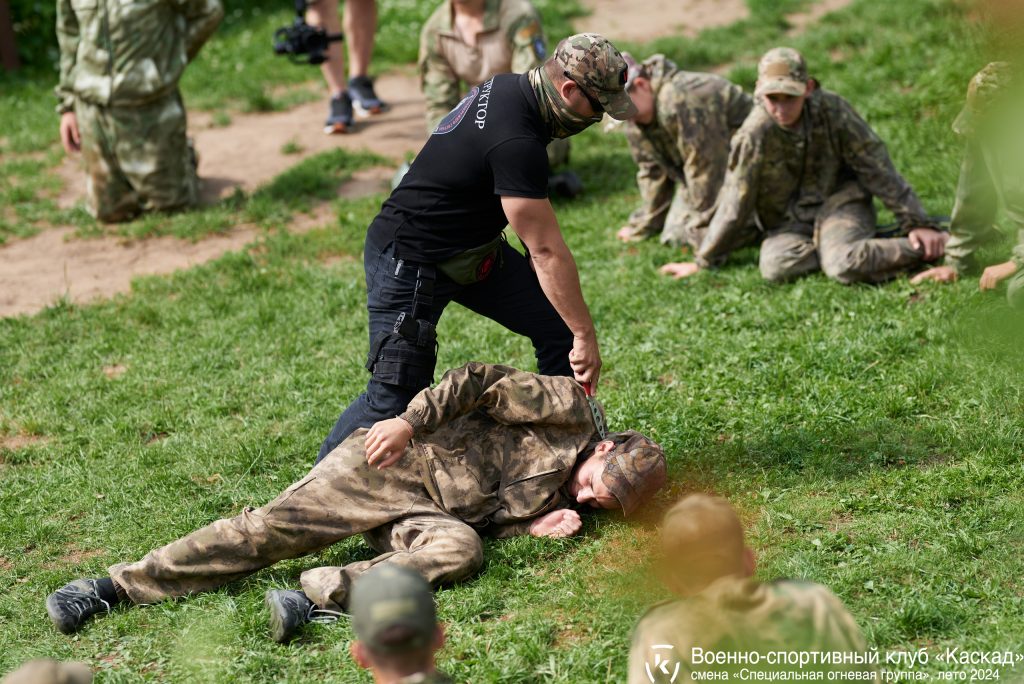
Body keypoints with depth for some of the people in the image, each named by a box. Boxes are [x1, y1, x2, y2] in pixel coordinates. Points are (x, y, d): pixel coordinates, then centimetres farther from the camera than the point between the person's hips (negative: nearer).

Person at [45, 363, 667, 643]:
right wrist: (409, 421, -20)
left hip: (433, 514, 5)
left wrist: (532, 526, -11)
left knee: (462, 552, -27)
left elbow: (481, 522, 8)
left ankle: (315, 600, -37)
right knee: (275, 526, -16)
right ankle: (117, 586, -11)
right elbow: (481, 383, -9)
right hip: (400, 461, -5)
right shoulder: (570, 409, -6)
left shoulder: (563, 498, 13)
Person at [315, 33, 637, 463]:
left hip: (471, 248, 10)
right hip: (410, 262, -10)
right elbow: (547, 250, -25)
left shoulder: (508, 88, -1)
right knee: (395, 395, -8)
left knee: (558, 327, 3)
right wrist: (586, 335, -18)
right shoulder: (516, 143, -30)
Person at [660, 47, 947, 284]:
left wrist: (917, 223, -9)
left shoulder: (832, 110, -16)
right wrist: (702, 262, -3)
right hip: (789, 222, 1)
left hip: (840, 201, -1)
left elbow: (877, 168, -8)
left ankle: (924, 248, -13)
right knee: (775, 266, -32)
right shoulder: (754, 135, -18)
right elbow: (734, 205, -8)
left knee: (845, 265, -33)